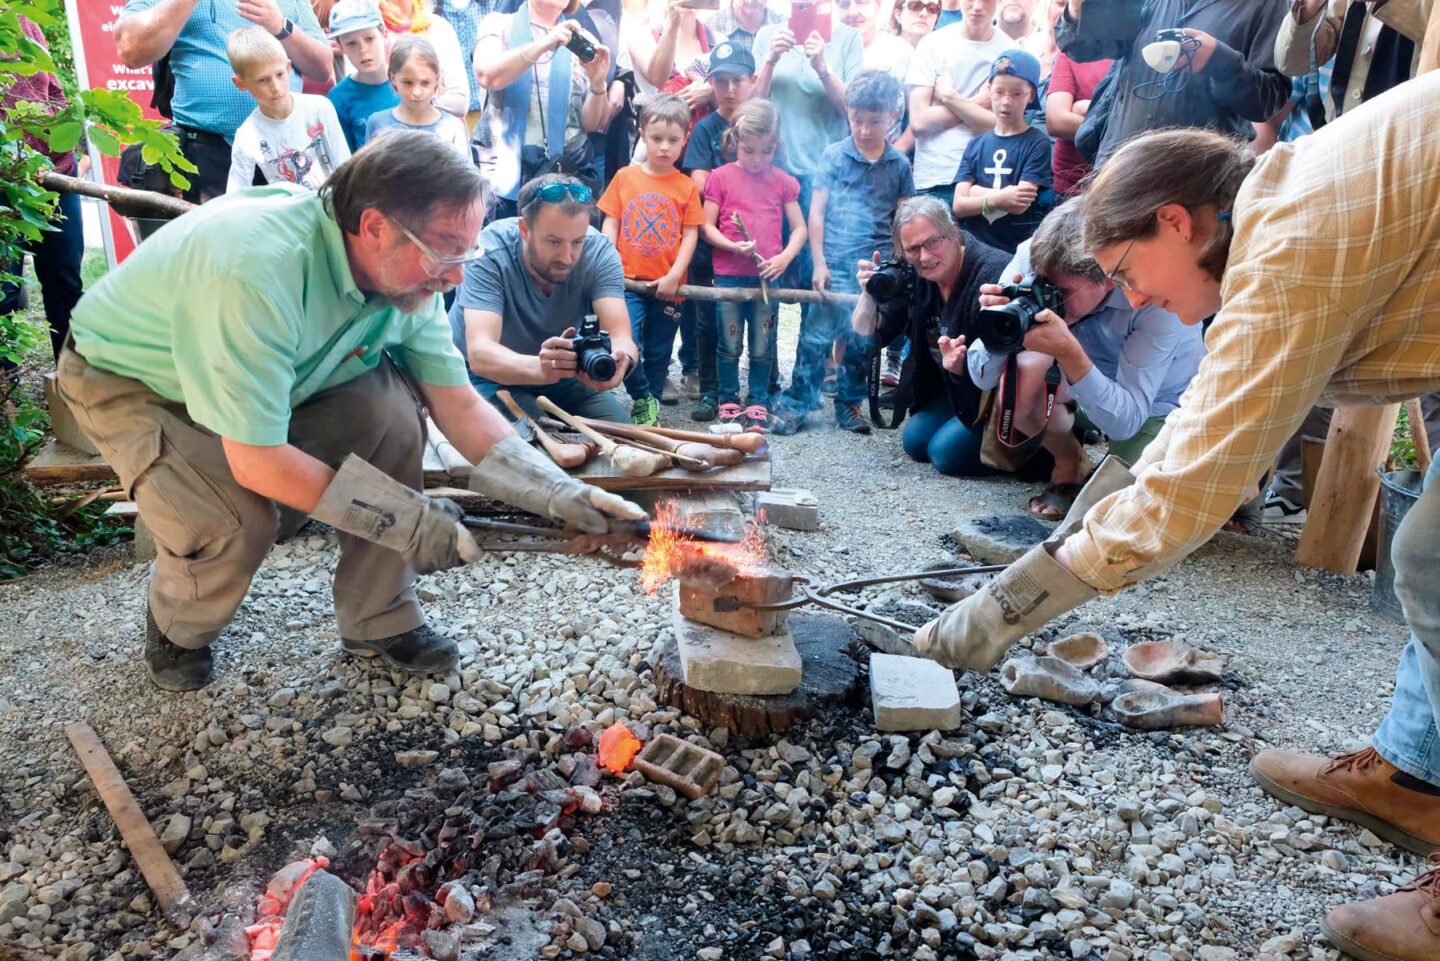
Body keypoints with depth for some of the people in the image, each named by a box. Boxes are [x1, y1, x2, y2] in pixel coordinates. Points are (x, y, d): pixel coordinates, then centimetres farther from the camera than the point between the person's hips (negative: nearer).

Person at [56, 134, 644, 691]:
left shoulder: (406, 270, -19)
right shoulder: (258, 272, -40)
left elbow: (458, 404, -14)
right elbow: (258, 462, -36)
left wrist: (560, 495, -24)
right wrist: (408, 519, -31)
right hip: (127, 382, -5)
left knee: (392, 409, -19)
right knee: (238, 521, -29)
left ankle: (379, 624, -2)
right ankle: (177, 630, 9)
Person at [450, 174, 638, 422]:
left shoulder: (599, 251, -19)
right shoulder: (490, 253, -27)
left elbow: (621, 336, -29)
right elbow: (480, 354, -37)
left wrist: (621, 359, -54)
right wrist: (540, 367, -58)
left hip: (565, 373, 4)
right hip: (489, 376, -3)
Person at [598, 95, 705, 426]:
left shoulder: (687, 187, 2)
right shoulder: (625, 177, 3)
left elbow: (690, 235, 0)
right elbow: (610, 224, 4)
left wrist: (674, 276, -11)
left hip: (667, 286, 1)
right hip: (628, 281, -1)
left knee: (658, 354, 10)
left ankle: (649, 408, 28)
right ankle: (643, 399, 6)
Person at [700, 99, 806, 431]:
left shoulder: (783, 181, 5)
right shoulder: (721, 177, 1)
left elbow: (799, 228, 6)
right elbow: (707, 226, 0)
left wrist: (784, 258, -12)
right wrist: (734, 246, -17)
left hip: (767, 276, 1)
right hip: (728, 275, -1)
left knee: (762, 348, 7)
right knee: (730, 346, 7)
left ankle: (758, 403, 20)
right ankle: (729, 401, 21)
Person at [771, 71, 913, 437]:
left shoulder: (899, 164, 7)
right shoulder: (834, 155, 2)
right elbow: (817, 211, 1)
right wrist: (819, 263, -4)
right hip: (837, 263, -2)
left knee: (863, 340, 9)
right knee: (817, 334, -6)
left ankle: (849, 403, 23)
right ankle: (795, 403, 4)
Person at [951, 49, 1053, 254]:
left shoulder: (1038, 143, 0)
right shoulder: (975, 145, 10)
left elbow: (1019, 204, -10)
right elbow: (959, 206, 0)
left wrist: (979, 192, -2)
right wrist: (997, 198, -14)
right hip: (974, 247, 3)